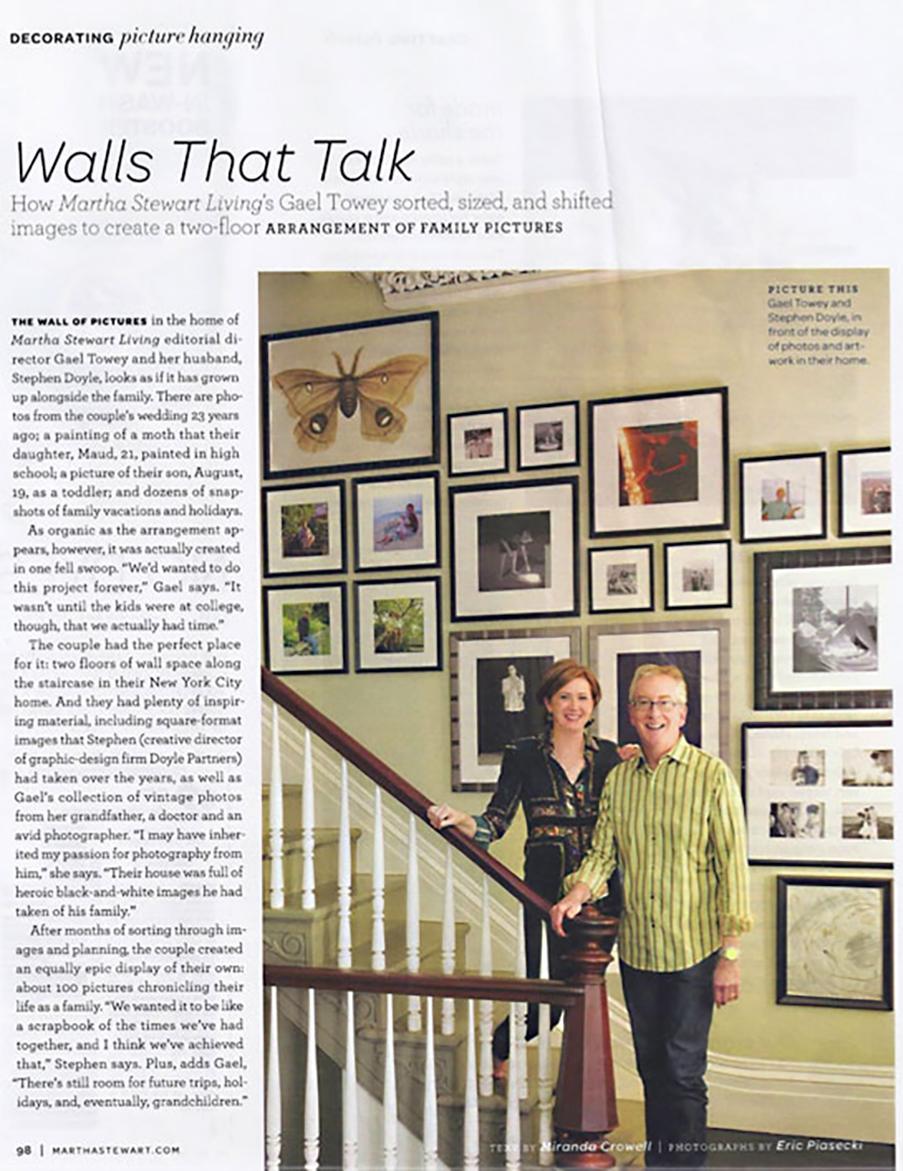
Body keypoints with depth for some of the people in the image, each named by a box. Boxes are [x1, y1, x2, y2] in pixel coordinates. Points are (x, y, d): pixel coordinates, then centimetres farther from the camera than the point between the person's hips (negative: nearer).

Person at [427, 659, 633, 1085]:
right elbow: (495, 823, -1)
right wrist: (458, 820, -20)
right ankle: (497, 1050, 26)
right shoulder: (523, 755, 0)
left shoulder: (608, 755, 7)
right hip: (545, 889, -2)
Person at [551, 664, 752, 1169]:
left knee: (684, 1071, -2)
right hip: (636, 948, 5)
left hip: (694, 949, -5)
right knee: (651, 1067, 15)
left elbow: (733, 866, -9)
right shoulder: (618, 779, 6)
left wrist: (731, 955, -12)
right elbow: (603, 852, 11)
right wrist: (578, 893, -10)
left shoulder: (713, 776, -8)